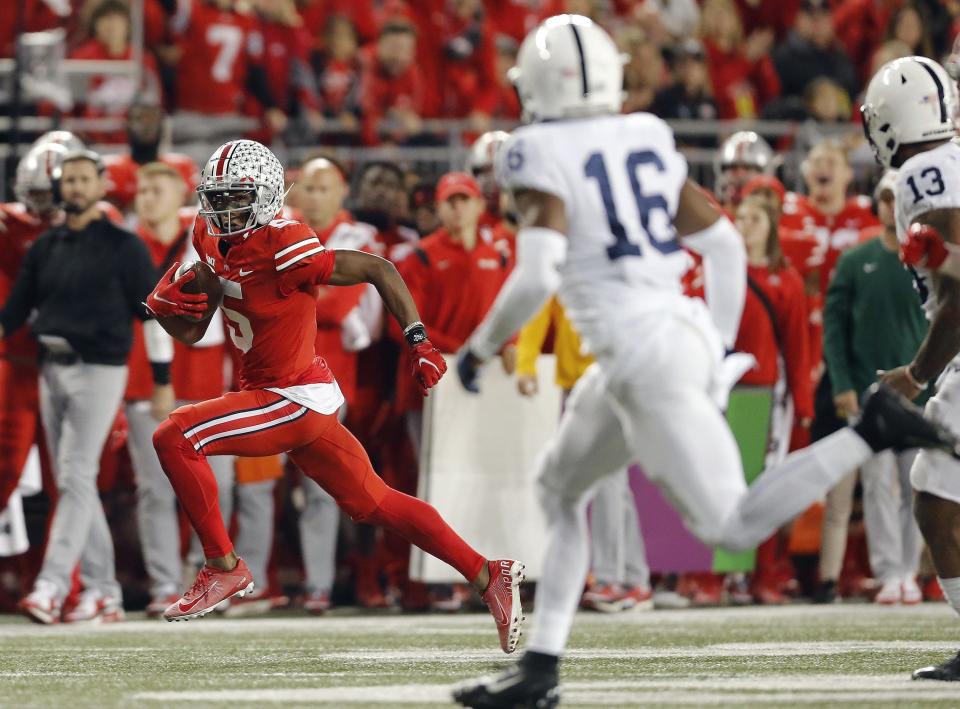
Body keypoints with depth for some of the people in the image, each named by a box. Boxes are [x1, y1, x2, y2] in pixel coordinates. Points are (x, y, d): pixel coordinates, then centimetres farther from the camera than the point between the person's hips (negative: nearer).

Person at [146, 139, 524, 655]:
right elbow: (191, 333, 11)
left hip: (294, 399, -9)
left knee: (174, 438, -17)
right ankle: (489, 577, 23)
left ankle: (223, 567, -6)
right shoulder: (211, 240, 3)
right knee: (373, 503, 16)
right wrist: (164, 303, -10)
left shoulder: (281, 249, -22)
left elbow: (378, 269, -16)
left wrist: (419, 344, -19)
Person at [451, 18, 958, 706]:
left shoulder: (542, 157, -8)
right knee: (560, 490, 19)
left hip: (642, 357, -9)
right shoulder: (648, 140, 12)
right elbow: (724, 245, 14)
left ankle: (874, 431, -15)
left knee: (731, 524, -8)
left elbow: (535, 277, -19)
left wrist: (480, 346, -3)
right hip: (681, 332, 9)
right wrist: (718, 349, 23)